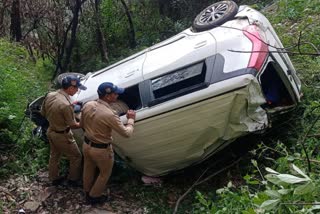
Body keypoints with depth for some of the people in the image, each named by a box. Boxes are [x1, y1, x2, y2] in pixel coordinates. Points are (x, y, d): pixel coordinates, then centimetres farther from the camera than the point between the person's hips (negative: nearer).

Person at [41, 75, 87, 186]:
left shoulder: (49, 95, -10)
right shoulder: (66, 104, -34)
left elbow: (43, 113, 5)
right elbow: (73, 125, -21)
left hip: (51, 131, 8)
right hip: (62, 136, -8)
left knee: (54, 155, 27)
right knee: (76, 157, 14)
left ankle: (54, 178, 45)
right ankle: (73, 179, 31)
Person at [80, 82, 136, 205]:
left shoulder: (87, 105, -11)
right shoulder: (110, 114, -32)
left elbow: (82, 125, 5)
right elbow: (126, 133, -22)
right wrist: (131, 120, -6)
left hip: (86, 145, 7)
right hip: (102, 150, -6)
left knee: (88, 170, 29)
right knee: (105, 174, 21)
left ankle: (87, 191, 52)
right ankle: (94, 196, 39)